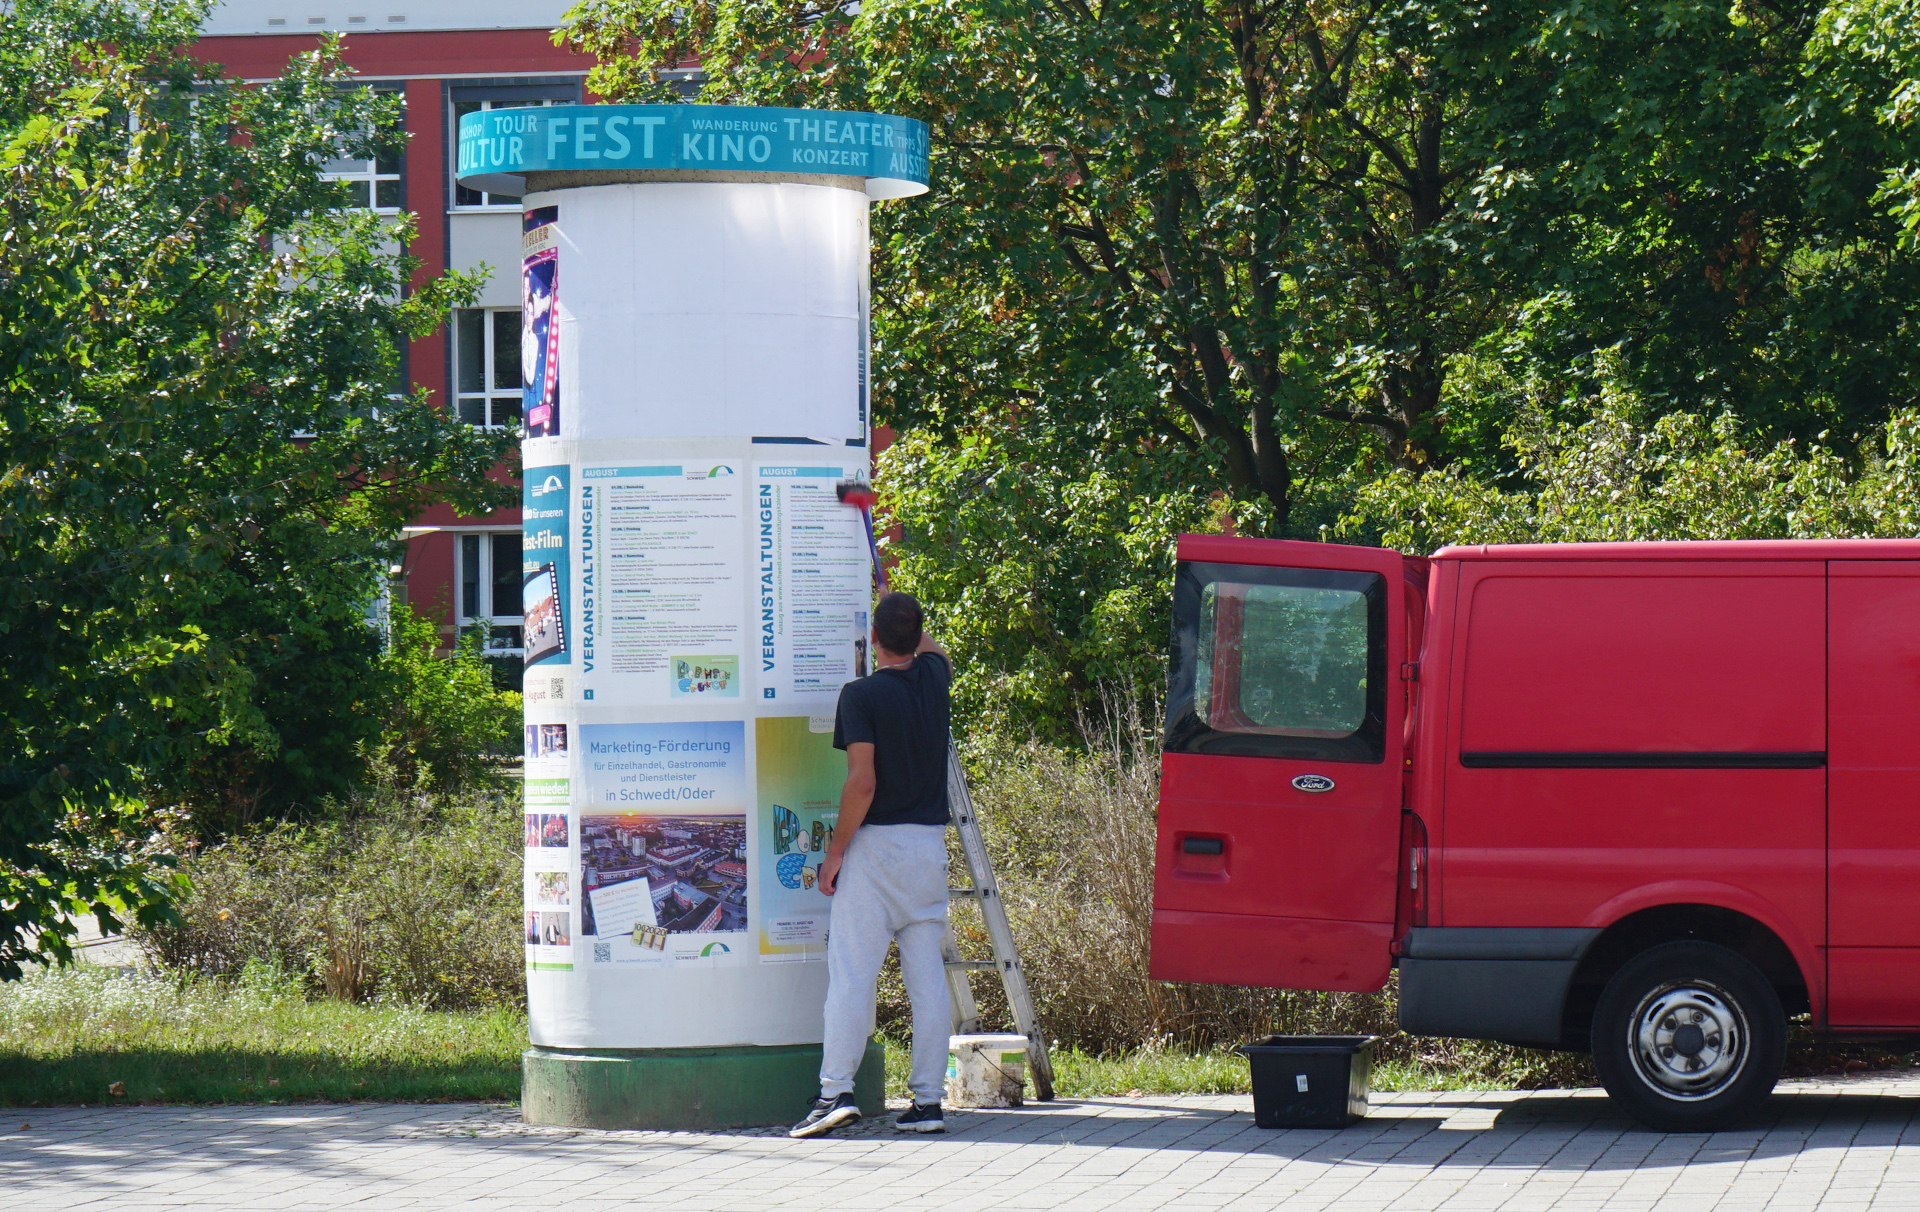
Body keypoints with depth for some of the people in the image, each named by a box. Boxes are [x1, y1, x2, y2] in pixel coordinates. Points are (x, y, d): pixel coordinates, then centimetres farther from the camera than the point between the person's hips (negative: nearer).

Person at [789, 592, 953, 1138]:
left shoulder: (862, 694, -12)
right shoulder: (933, 678, 5)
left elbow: (862, 782, -17)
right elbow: (937, 653, 33)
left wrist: (835, 850, -9)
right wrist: (915, 628, 50)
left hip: (875, 846, -5)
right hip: (930, 843, 5)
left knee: (851, 971, -6)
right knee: (927, 975, 6)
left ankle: (836, 1090, -13)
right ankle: (928, 1099, 6)